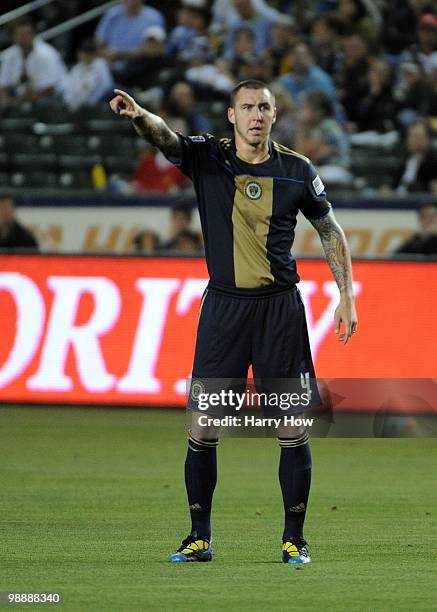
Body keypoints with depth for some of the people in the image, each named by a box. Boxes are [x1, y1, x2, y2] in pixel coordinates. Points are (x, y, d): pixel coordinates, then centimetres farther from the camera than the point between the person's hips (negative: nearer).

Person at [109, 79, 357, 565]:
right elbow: (164, 137, -19)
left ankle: (294, 539, 9)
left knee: (293, 428, -1)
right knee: (202, 429, -2)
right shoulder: (208, 158, 0)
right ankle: (199, 538, 9)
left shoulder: (296, 170, 2)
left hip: (280, 306, 0)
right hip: (223, 306, 0)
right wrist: (138, 115, -42)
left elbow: (329, 229, 14)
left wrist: (346, 295, 9)